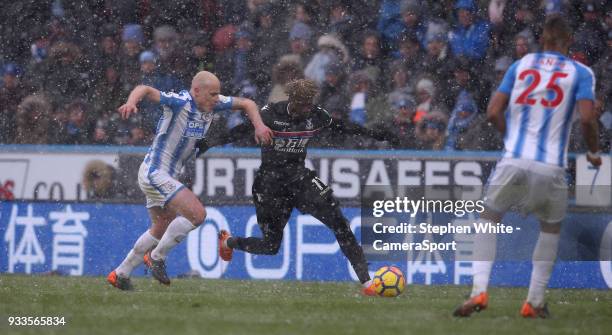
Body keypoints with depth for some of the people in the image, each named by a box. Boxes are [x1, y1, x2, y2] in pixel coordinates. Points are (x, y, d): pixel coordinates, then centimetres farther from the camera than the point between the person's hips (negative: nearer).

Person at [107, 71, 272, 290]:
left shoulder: (212, 104, 1)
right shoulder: (180, 102, -22)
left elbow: (246, 104, 10)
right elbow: (145, 90, -32)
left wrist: (259, 125, -8)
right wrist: (131, 102, -53)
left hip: (166, 176, 10)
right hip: (155, 172, -10)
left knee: (161, 229, 21)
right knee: (197, 214, -18)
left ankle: (120, 274, 29)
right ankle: (157, 257, -3)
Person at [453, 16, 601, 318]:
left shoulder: (520, 65, 12)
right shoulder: (580, 73, 5)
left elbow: (493, 112, 6)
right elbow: (587, 118, -9)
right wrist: (593, 152, 9)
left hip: (514, 160, 1)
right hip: (551, 167, -1)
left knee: (488, 220, 20)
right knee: (551, 228, 24)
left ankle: (479, 291, 2)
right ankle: (535, 302, 17)